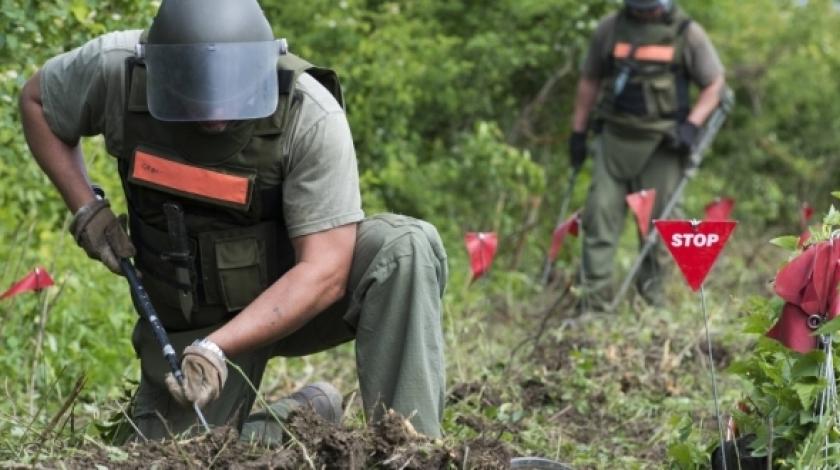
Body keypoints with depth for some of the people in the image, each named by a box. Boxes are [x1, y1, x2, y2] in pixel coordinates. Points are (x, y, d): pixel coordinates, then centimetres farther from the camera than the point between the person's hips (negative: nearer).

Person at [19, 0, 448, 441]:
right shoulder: (116, 70, -20)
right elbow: (36, 101, 2)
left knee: (409, 246, -30)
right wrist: (86, 208, -11)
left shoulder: (311, 116, -28)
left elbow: (324, 272, -29)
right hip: (187, 317, 3)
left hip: (297, 297, -2)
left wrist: (215, 349, -38)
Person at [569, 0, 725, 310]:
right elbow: (589, 81, 15)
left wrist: (691, 125, -10)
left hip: (662, 144, -2)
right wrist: (578, 132, 13)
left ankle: (652, 303, 12)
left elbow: (715, 84, 4)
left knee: (657, 221, 1)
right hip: (615, 137, 2)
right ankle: (595, 302, -3)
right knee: (600, 215, -5)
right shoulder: (610, 28, 6)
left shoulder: (687, 33, 0)